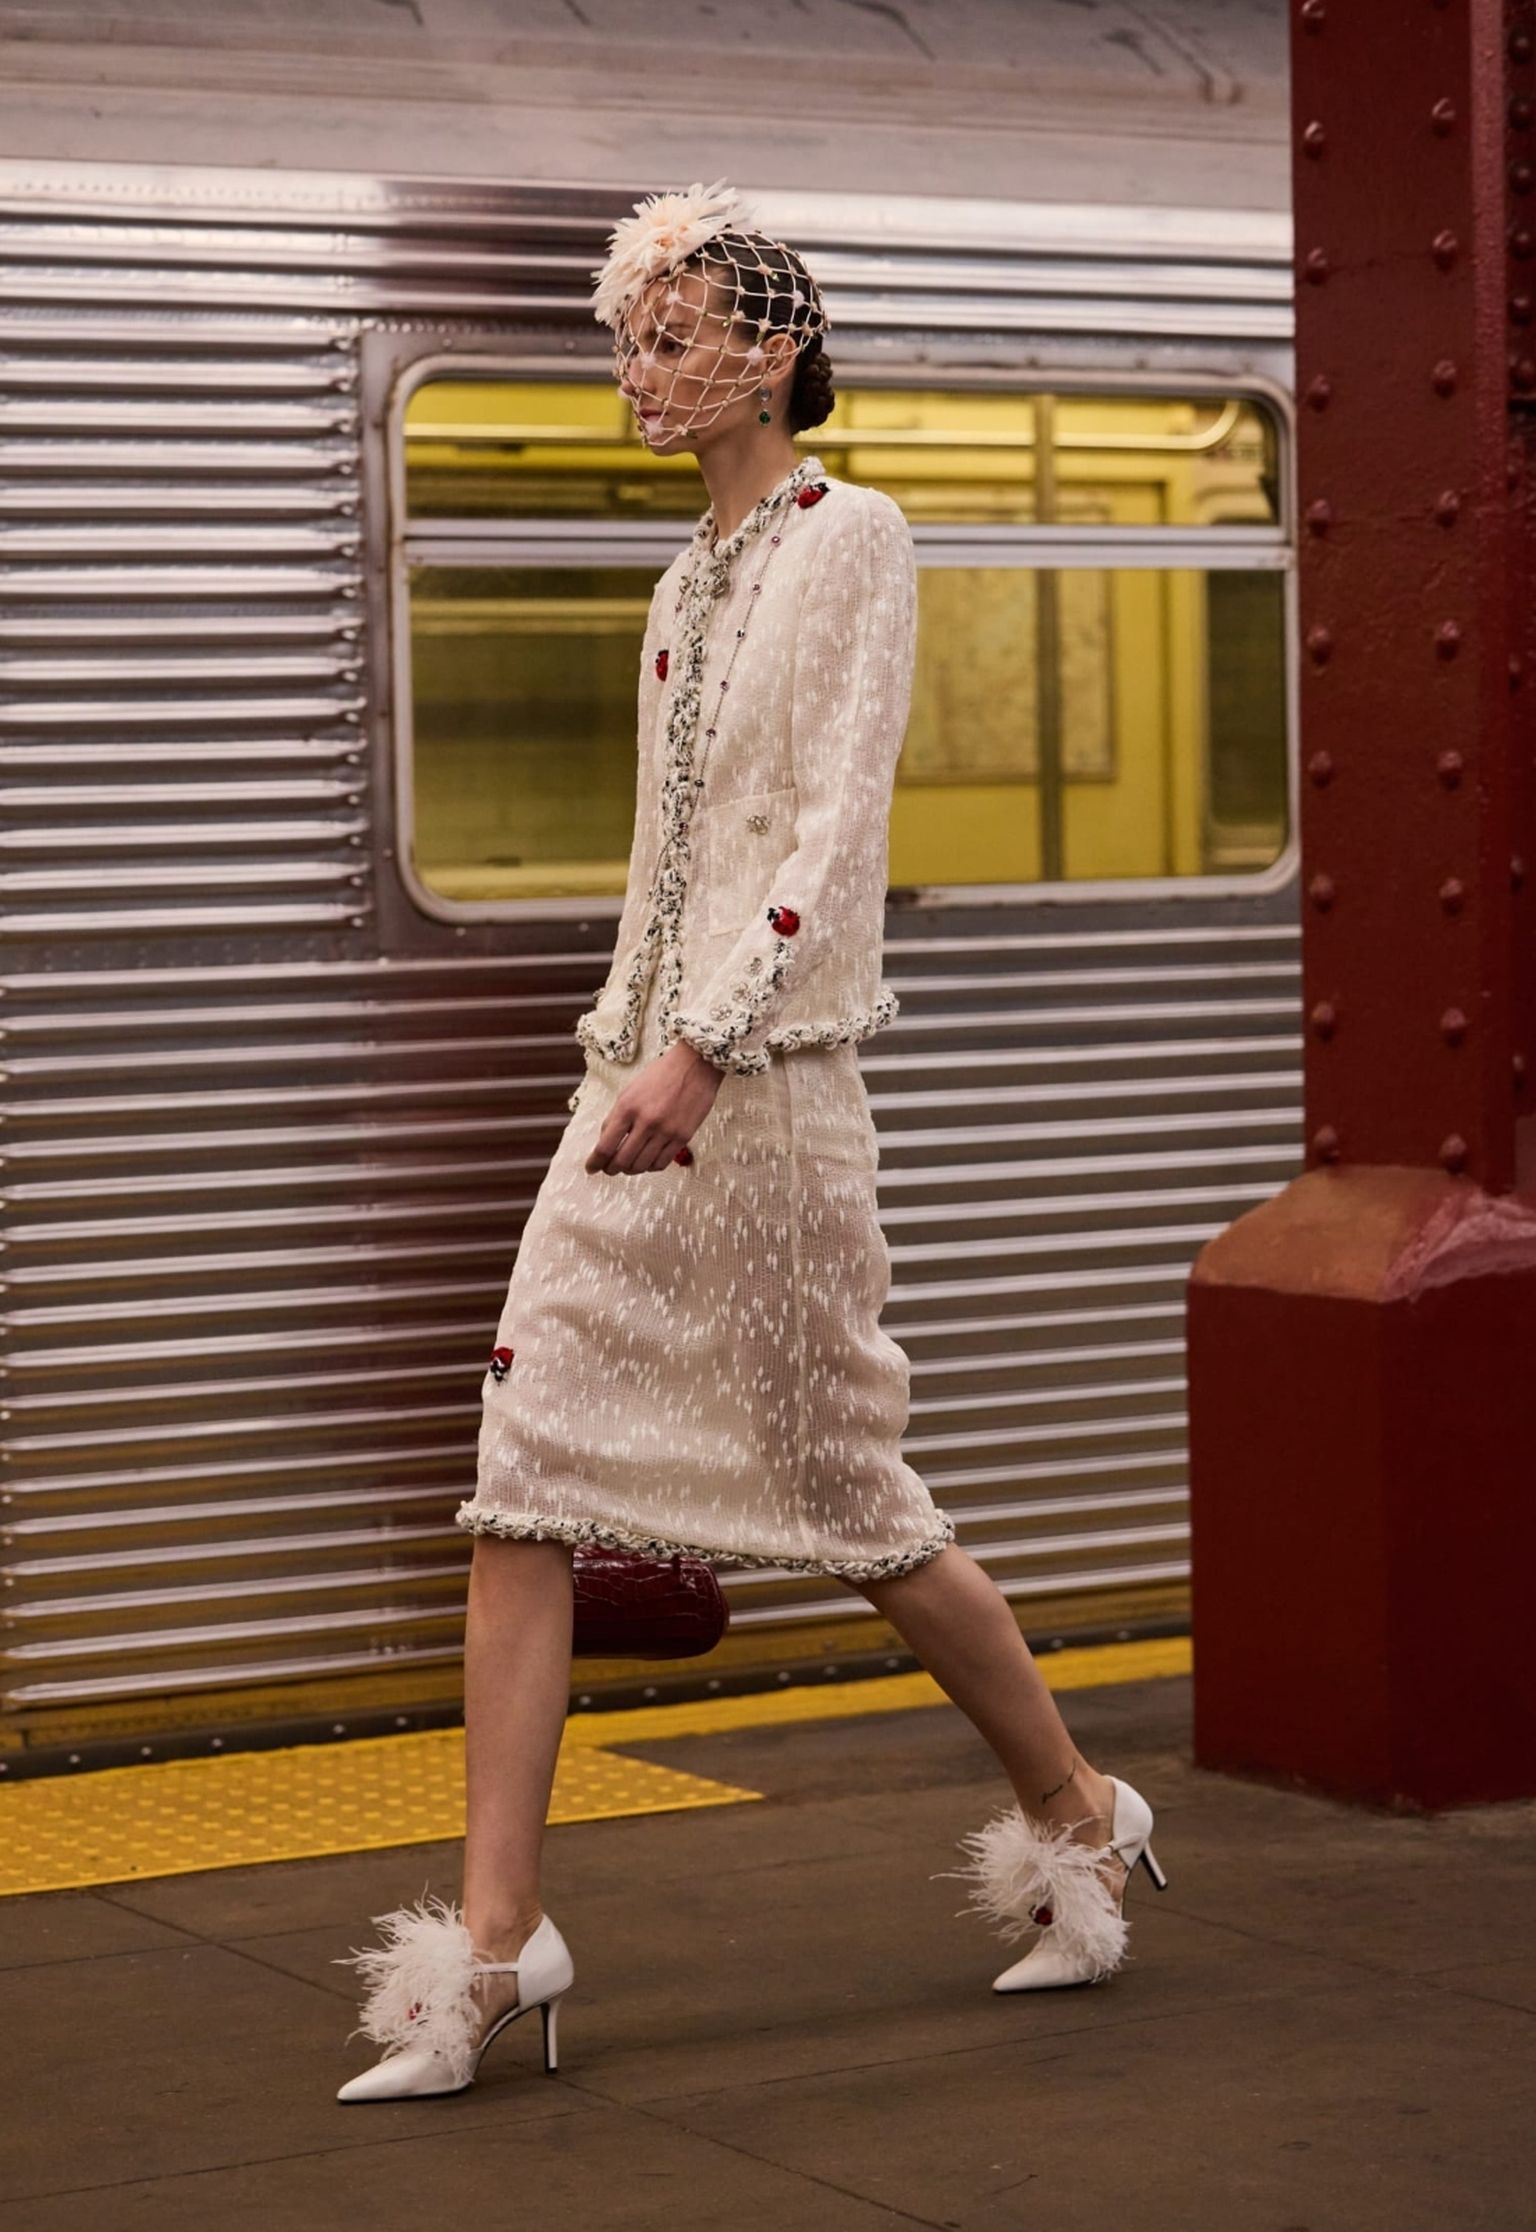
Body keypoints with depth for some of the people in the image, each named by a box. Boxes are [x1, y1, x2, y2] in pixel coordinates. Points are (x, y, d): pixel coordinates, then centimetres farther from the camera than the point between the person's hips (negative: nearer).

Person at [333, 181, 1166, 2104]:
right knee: (523, 1487, -4)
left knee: (847, 1499, 4)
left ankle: (1080, 1817, 26)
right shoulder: (691, 580, 17)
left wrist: (704, 1050, -26)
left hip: (765, 1081, -7)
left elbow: (836, 829, -17)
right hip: (636, 1078, 7)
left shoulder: (851, 539, -6)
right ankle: (492, 1950, -2)